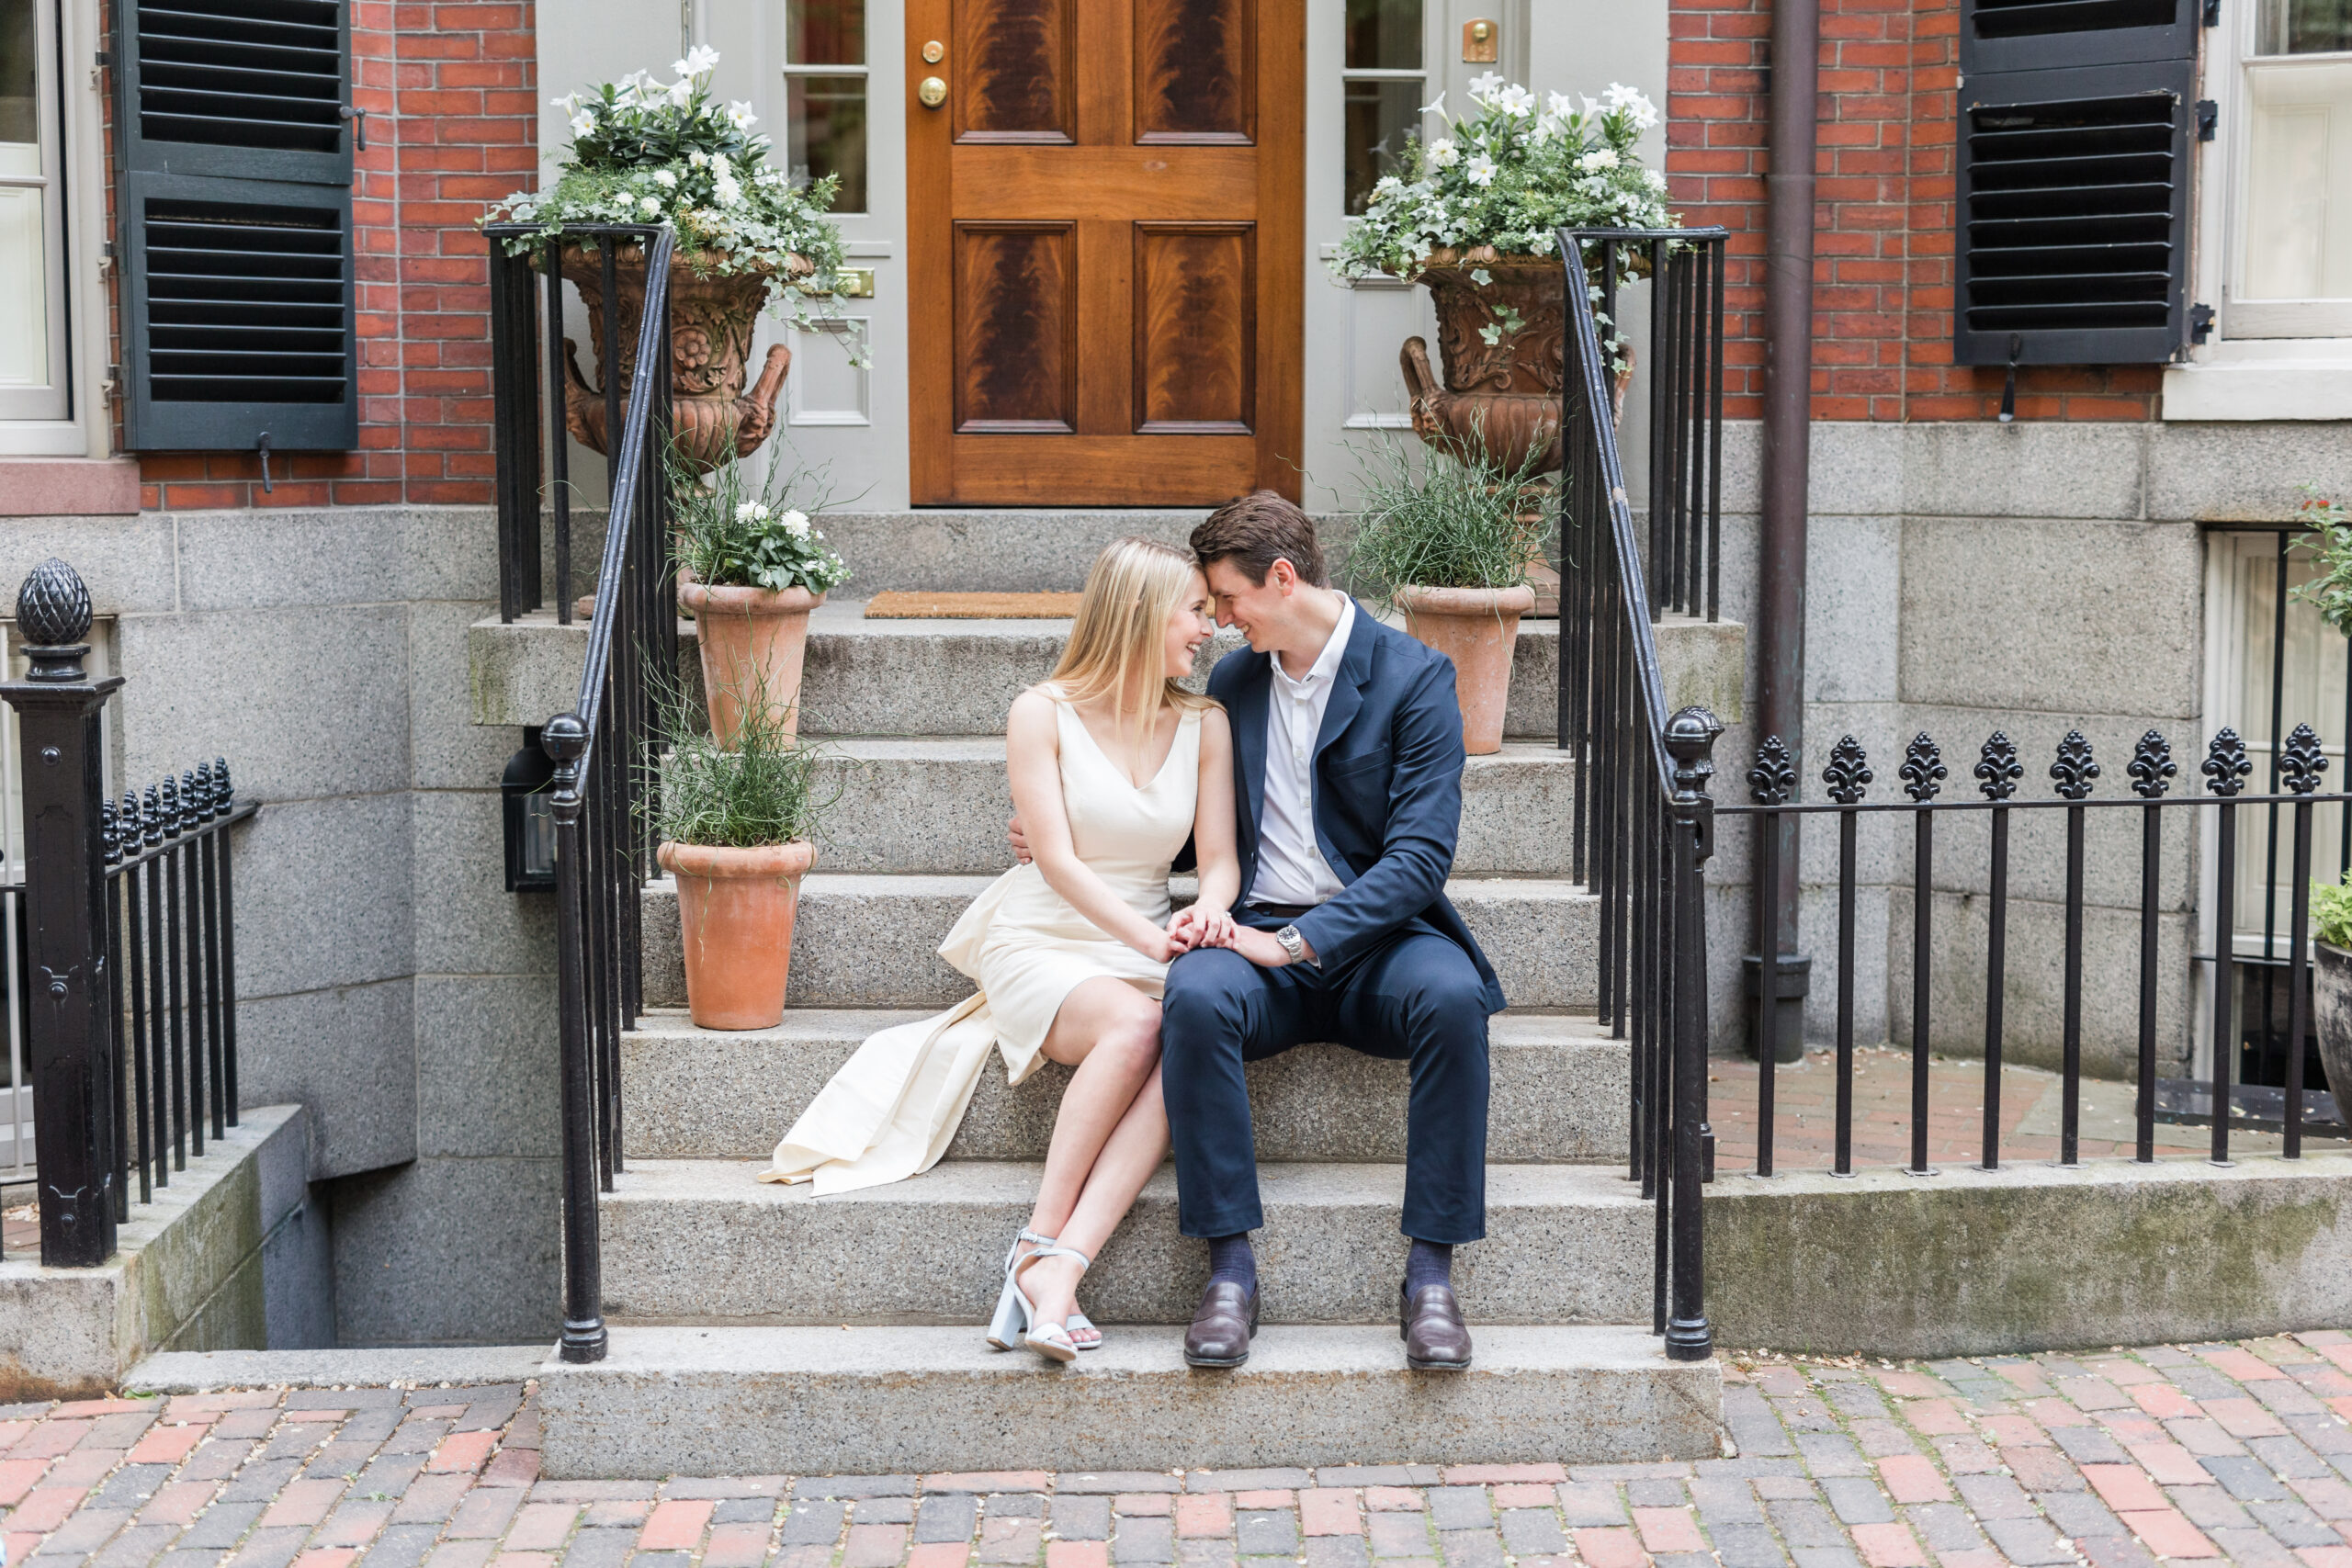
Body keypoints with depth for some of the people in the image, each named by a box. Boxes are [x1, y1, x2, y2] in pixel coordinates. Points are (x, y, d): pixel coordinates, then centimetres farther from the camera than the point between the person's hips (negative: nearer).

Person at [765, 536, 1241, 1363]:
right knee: (1134, 1025, -37)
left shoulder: (1205, 724, 9)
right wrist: (1149, 939, -23)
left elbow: (1219, 857, 5)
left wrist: (1208, 909, -19)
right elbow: (1057, 860, -10)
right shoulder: (1044, 713, -3)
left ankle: (1053, 1265, -43)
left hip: (1145, 951, 3)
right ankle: (1043, 1240, -33)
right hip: (1038, 941, -3)